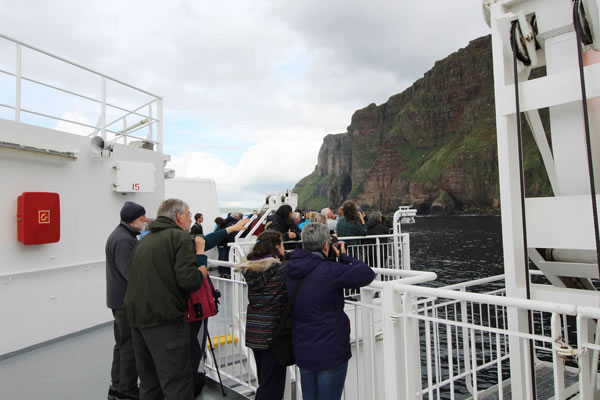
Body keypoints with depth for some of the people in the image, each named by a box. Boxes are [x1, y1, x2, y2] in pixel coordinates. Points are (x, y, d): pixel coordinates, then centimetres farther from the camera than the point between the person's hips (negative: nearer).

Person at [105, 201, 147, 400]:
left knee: (123, 344, 19)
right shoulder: (124, 239, -21)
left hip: (120, 299, 11)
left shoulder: (120, 235, 13)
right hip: (127, 301, -11)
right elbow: (130, 272, -27)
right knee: (130, 346, 1)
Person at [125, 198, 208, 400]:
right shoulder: (181, 237, -8)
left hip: (136, 317, 9)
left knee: (149, 383, 20)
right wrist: (202, 270, -1)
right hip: (164, 319, -8)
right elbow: (188, 280, -20)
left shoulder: (144, 241, 16)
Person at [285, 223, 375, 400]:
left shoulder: (291, 271, -2)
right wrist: (345, 257, -4)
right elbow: (367, 274, -19)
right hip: (330, 351, -6)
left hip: (302, 350, 6)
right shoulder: (329, 271, -23)